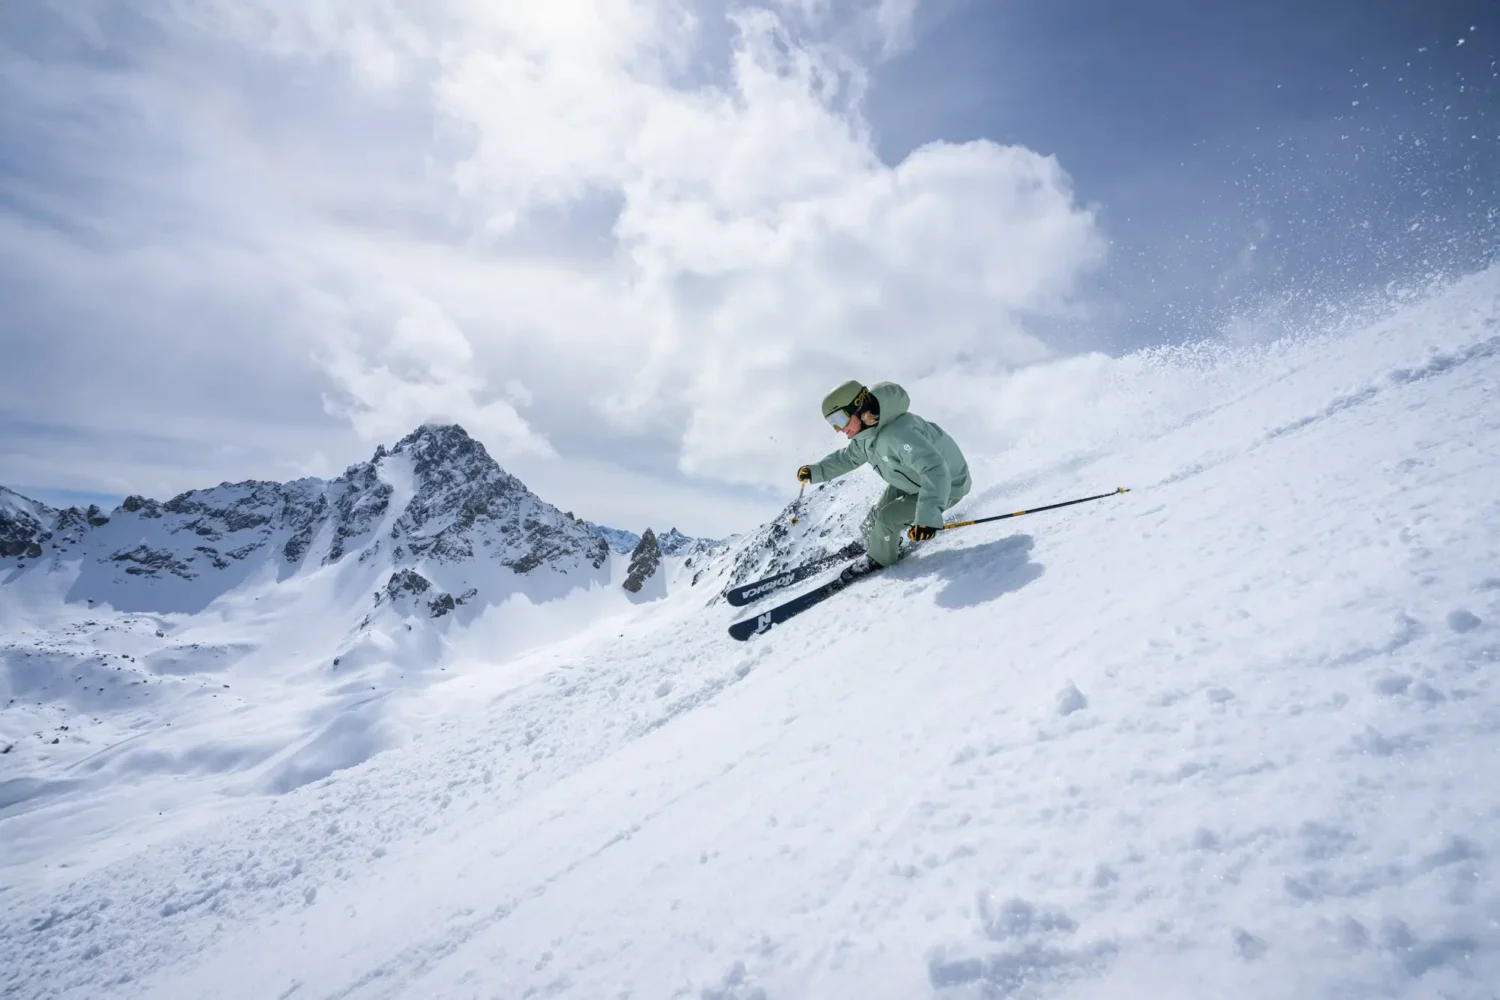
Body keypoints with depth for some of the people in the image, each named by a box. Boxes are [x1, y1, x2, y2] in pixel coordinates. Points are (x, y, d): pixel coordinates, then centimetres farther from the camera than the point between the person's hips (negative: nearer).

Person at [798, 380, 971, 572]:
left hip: (946, 485, -8)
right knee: (879, 512, 14)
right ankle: (869, 543, 44)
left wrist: (928, 516, -59)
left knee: (887, 518, -13)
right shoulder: (868, 430, -10)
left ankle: (879, 561, 14)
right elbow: (849, 457, 11)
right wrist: (817, 471, 0)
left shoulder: (898, 434, -40)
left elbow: (935, 470, -49)